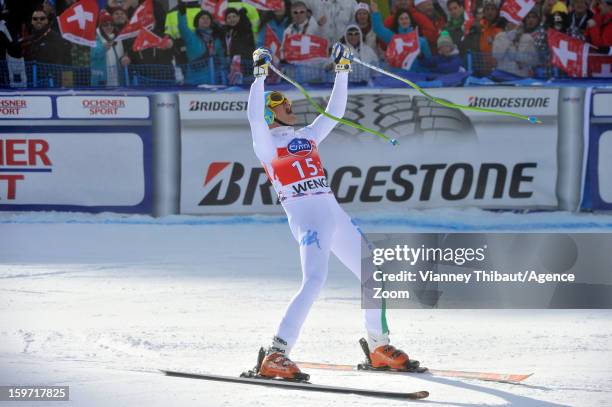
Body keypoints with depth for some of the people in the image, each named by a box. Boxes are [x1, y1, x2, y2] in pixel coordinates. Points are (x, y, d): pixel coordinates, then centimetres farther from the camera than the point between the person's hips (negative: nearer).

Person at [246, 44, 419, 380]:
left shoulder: (306, 136, 22)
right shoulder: (265, 142, 3)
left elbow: (334, 112, 27)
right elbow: (254, 115, -14)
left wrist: (343, 71, 24)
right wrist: (260, 74, -16)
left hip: (334, 214, 8)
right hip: (304, 217, -8)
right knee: (315, 280, -27)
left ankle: (379, 346, 29)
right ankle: (275, 357, -30)